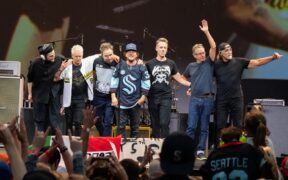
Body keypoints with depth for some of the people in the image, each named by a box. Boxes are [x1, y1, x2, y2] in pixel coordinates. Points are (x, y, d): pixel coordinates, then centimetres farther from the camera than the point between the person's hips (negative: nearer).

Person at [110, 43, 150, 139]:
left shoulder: (141, 67, 0)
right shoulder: (120, 66, 3)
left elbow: (146, 83, 1)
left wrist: (143, 97, -3)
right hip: (121, 101, 0)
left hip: (136, 102, 0)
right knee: (121, 125, -3)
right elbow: (114, 81, 5)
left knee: (135, 126, 9)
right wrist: (113, 96, 0)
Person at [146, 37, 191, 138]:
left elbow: (179, 78, 14)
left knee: (164, 123, -9)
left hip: (166, 97, 0)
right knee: (155, 124, 4)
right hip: (153, 98, 0)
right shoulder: (150, 64, 4)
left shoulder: (171, 63, 8)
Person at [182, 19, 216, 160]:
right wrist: (190, 85, 13)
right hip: (194, 99, 1)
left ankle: (200, 150, 7)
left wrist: (206, 32, -10)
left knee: (204, 127, 3)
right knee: (191, 126, -2)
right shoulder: (191, 66, 11)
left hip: (208, 99, -1)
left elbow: (213, 46, -7)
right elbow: (183, 77, 29)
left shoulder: (209, 63, 5)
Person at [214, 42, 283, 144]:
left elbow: (257, 62, -4)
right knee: (220, 126, 4)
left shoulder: (239, 62, 0)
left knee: (237, 126, 6)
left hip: (237, 99, 0)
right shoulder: (216, 65, 0)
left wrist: (273, 57, -15)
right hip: (221, 100, 0)